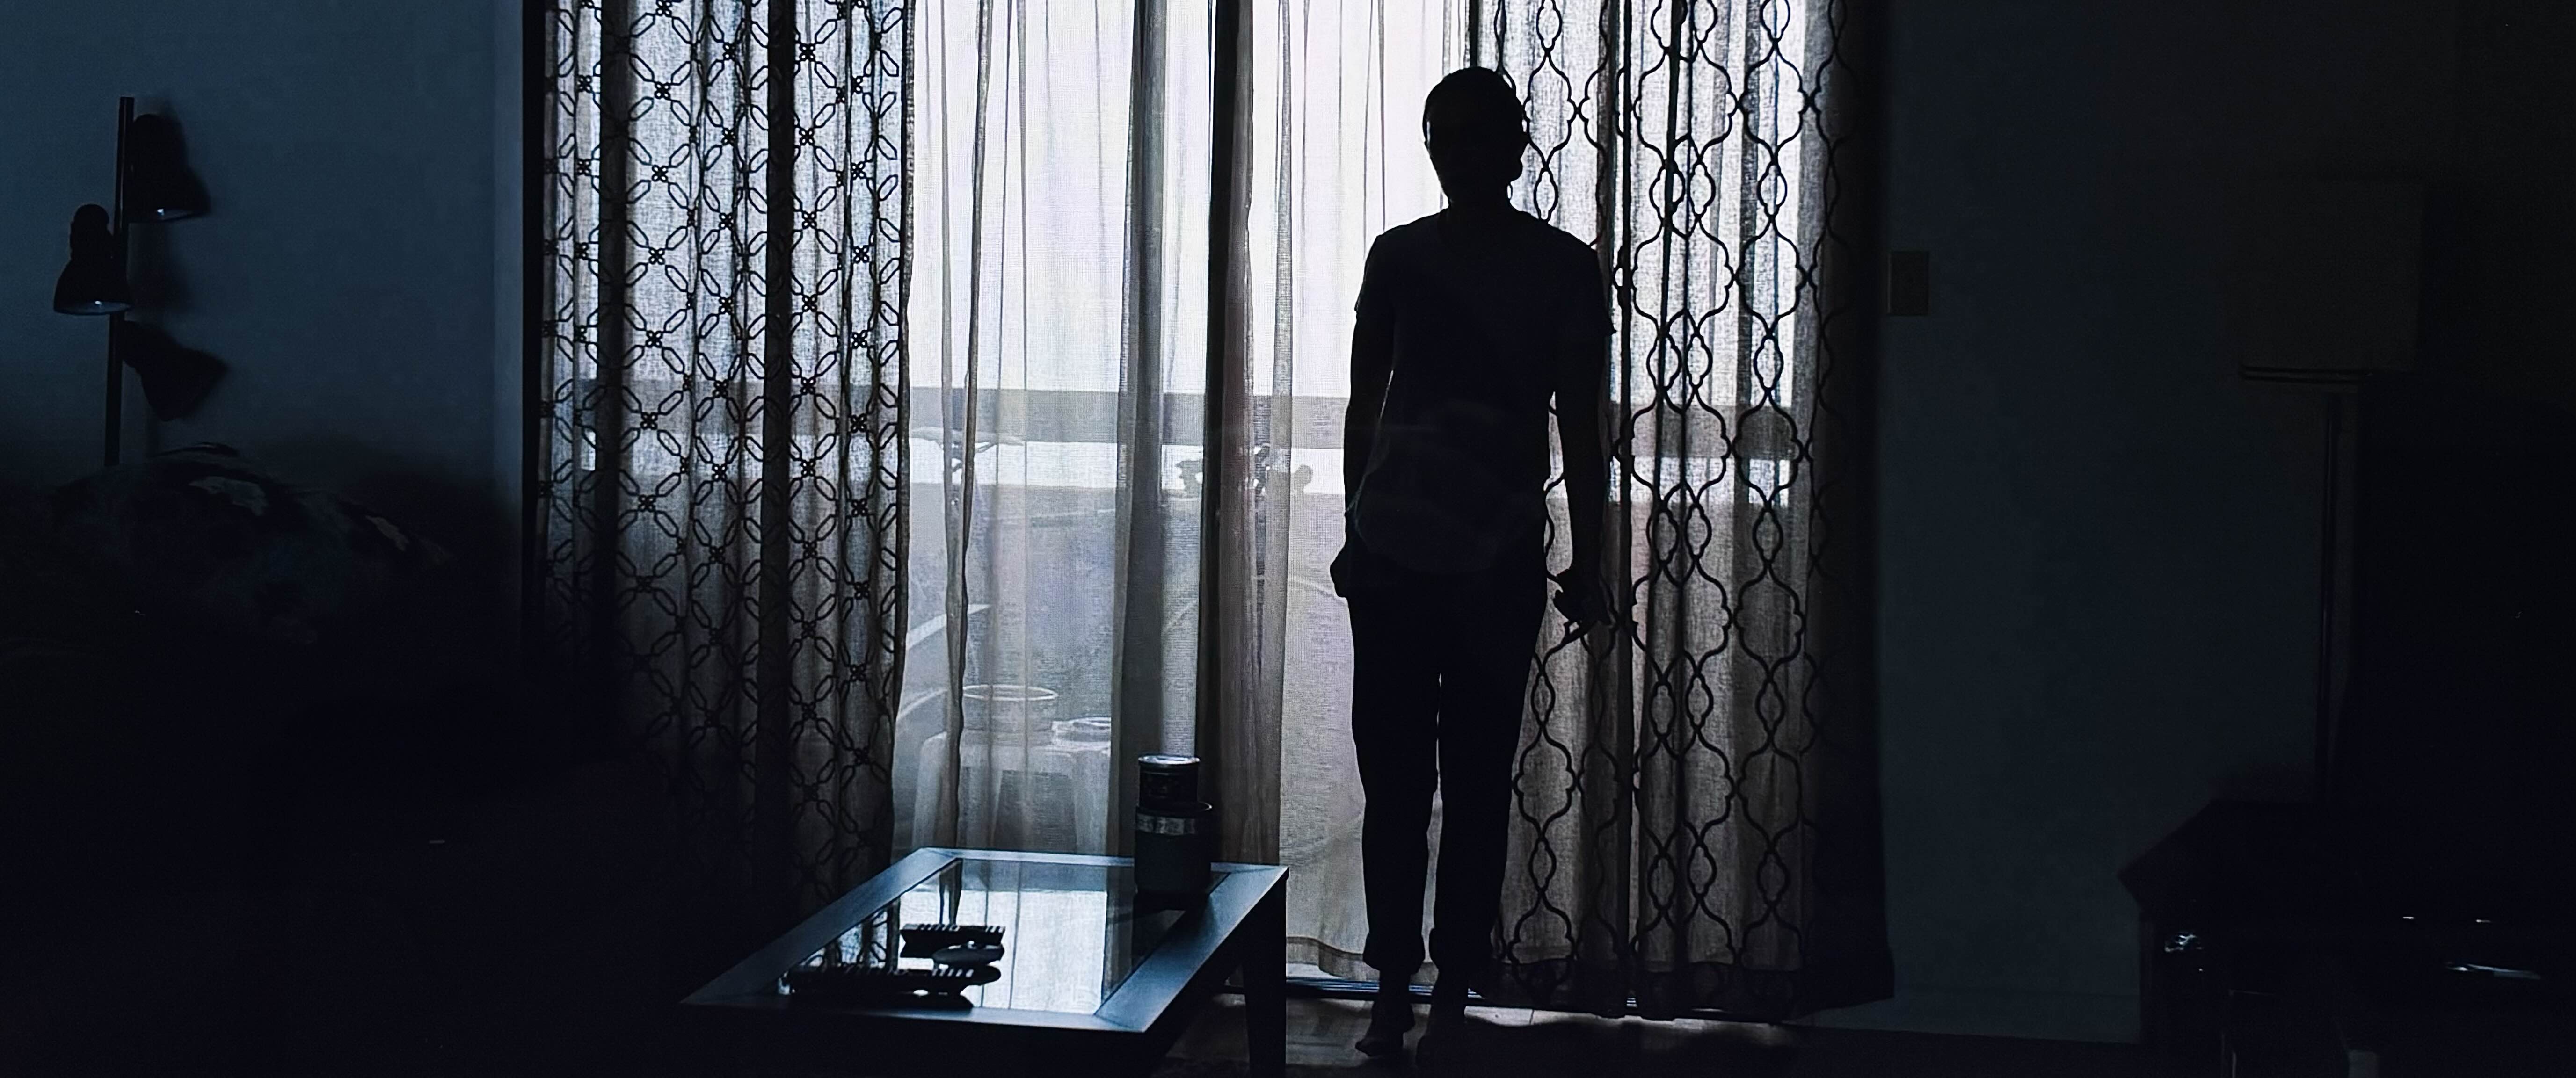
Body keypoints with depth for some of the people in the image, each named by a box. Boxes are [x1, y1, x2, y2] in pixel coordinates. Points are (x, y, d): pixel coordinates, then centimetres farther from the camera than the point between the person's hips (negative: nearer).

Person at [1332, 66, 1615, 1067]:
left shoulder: (1564, 267, 0)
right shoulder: (1398, 256, 5)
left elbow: (1581, 423, 1)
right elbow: (1365, 402, 11)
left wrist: (1588, 562, -1)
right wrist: (1355, 531, 10)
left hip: (1499, 561, -1)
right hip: (1395, 552, 1)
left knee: (1476, 785, 3)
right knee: (1394, 780, 2)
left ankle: (1451, 992, 10)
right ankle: (1395, 984, 10)